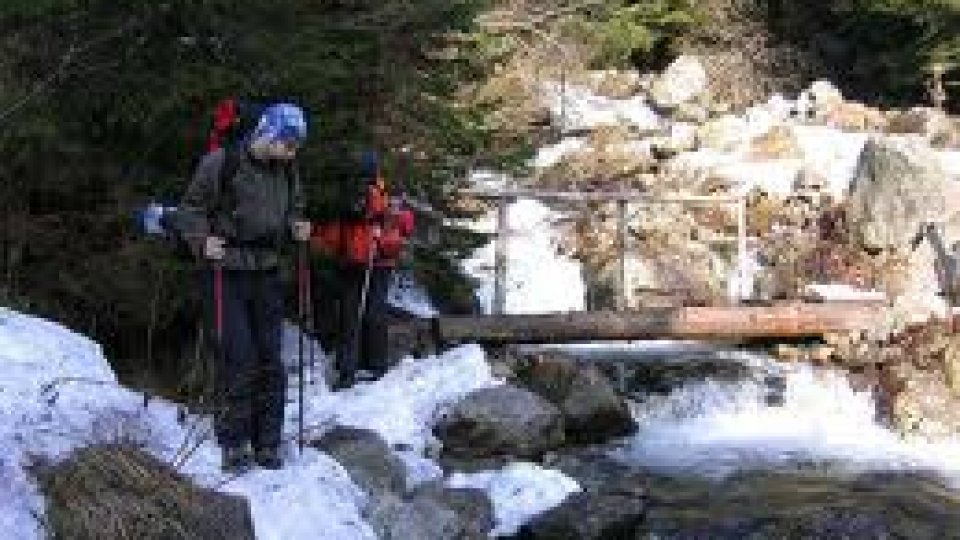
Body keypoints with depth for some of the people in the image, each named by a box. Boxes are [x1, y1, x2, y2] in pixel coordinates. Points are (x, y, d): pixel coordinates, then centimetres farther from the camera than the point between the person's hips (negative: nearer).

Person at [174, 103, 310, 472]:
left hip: (268, 272, 5)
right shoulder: (221, 163, -10)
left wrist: (296, 227, 0)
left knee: (270, 360, 6)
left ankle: (267, 443, 16)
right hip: (229, 272, -5)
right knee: (237, 359, -9)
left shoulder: (286, 171, 7)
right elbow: (192, 208, -3)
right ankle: (234, 443, 4)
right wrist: (203, 241, -18)